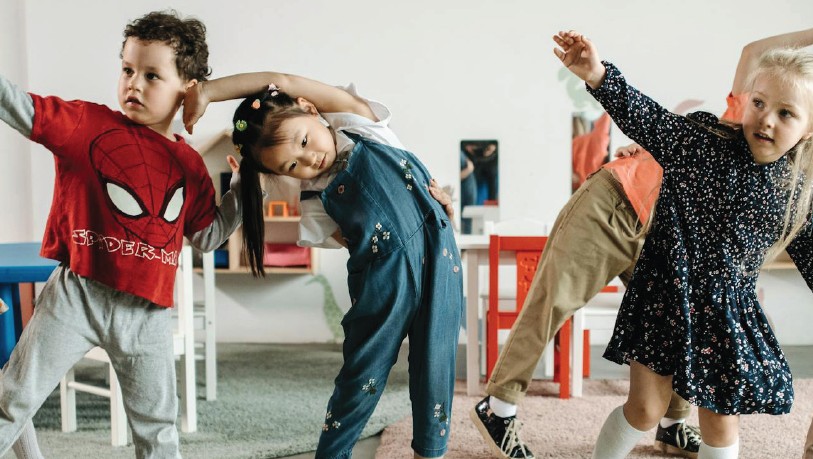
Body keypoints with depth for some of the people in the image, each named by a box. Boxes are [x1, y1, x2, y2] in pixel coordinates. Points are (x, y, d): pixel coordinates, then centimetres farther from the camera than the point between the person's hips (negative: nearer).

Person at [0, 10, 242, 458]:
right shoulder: (86, 122, -3)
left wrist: (244, 187, 6)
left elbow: (208, 234, 14)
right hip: (76, 294, -2)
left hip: (148, 313, 3)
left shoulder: (190, 166, 7)